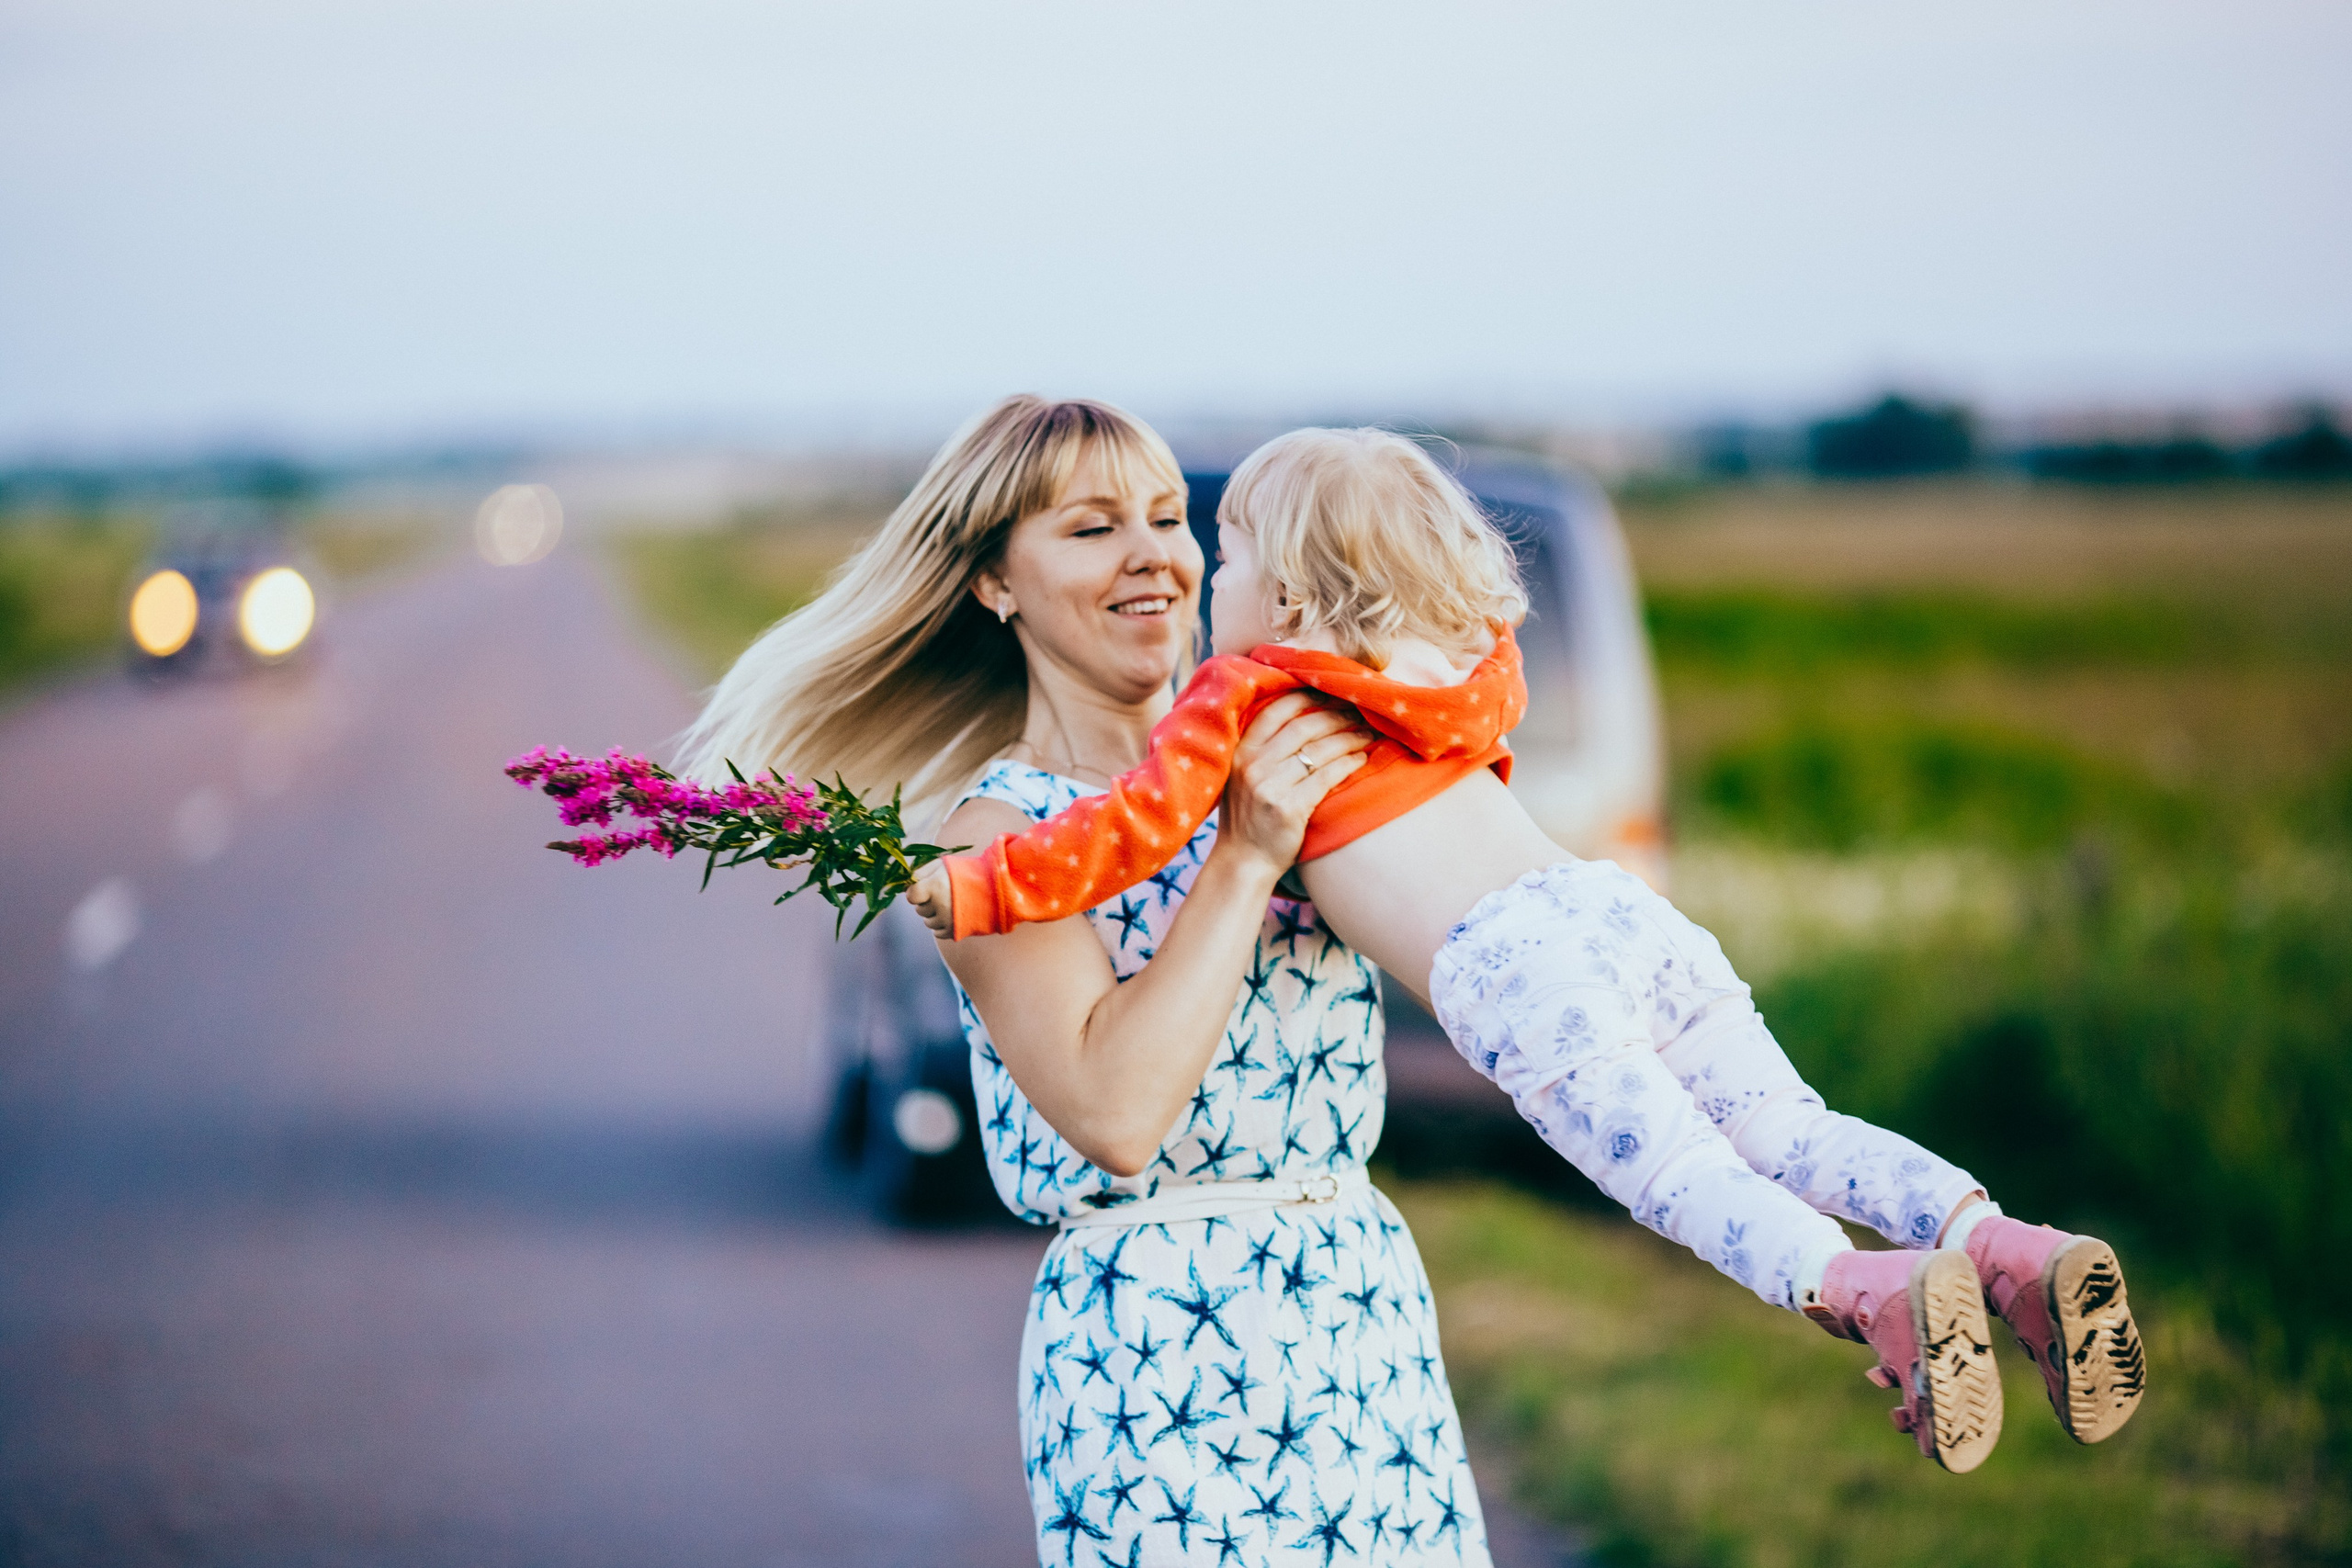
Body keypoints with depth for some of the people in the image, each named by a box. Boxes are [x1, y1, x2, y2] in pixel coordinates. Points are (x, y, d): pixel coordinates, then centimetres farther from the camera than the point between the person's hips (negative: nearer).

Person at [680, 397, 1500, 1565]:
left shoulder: (1256, 758, 10)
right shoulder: (1003, 832, -7)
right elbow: (1116, 1113, -20)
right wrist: (1244, 857, -18)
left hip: (1375, 1308, 6)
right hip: (1156, 1342, -6)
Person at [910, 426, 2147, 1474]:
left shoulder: (1242, 695, 10)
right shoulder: (1453, 674, 30)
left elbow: (1139, 824, 1)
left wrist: (963, 889, 8)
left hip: (1512, 969, -7)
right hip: (1613, 904, 7)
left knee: (1679, 1177, -16)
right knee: (1788, 1132, 4)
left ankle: (1873, 1291, -40)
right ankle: (2007, 1245, -17)